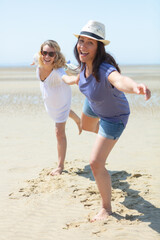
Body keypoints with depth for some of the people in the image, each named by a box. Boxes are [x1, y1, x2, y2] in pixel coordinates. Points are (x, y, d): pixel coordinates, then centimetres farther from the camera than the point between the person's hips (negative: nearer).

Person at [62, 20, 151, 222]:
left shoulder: (105, 69, -45)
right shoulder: (86, 62, -23)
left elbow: (119, 80, -70)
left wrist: (135, 87, -93)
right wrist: (67, 79, 23)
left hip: (113, 116, -7)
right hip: (94, 104, 7)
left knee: (96, 164, -10)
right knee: (86, 127, 38)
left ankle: (106, 208, 13)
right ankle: (105, 136, 76)